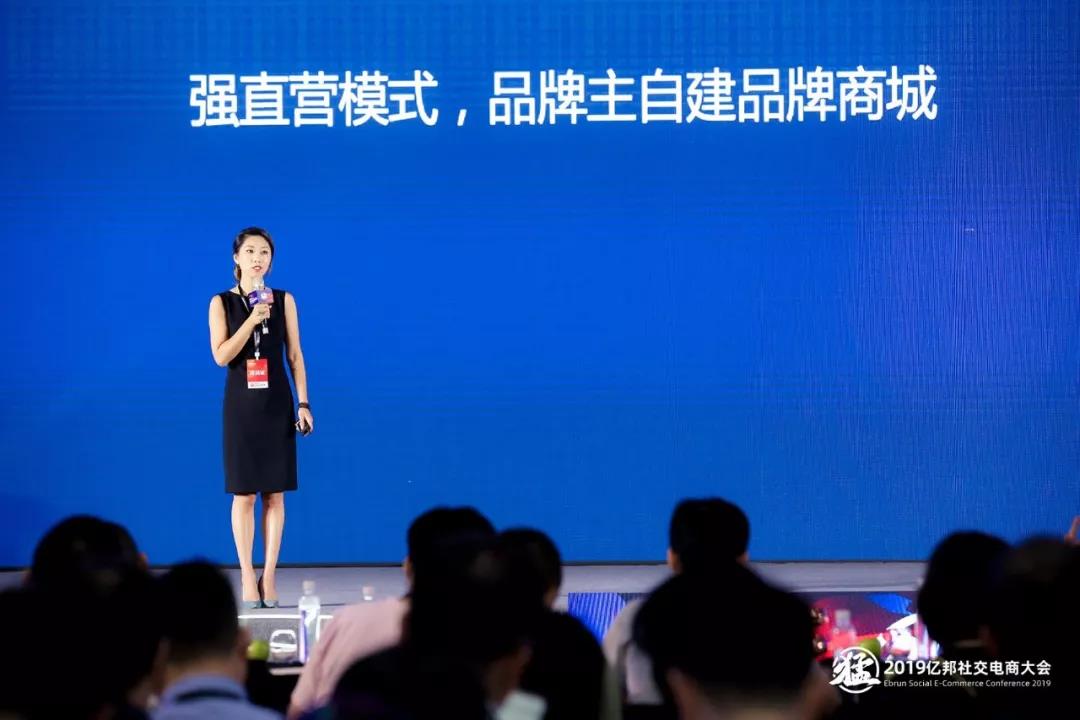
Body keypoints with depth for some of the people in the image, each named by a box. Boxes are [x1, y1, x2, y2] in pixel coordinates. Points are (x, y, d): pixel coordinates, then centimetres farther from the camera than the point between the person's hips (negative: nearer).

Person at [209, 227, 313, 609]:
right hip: (241, 404, -1)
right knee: (244, 494, -1)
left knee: (274, 493, 1)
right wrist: (252, 320, -19)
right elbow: (221, 356, -9)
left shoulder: (284, 300, 5)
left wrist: (303, 404, -2)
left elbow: (295, 355, 5)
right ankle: (247, 578, 3)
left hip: (277, 404, 1)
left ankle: (268, 577, 5)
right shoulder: (222, 302, 1)